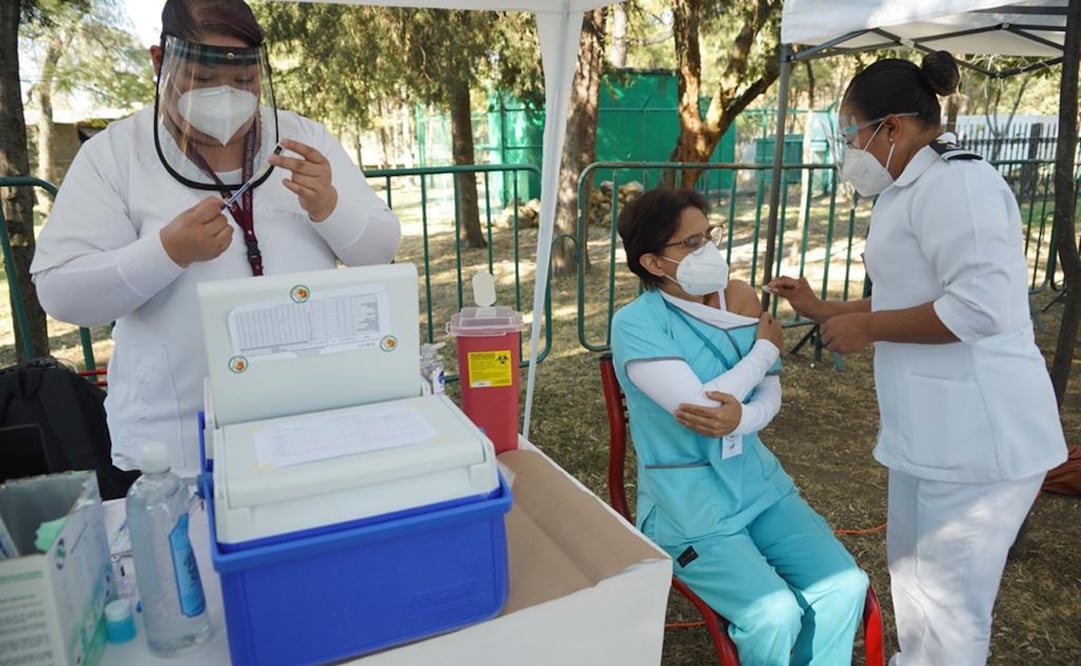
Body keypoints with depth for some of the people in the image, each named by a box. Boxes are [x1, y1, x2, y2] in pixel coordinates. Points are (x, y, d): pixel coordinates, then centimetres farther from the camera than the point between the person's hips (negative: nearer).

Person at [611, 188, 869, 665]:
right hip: (689, 506, -5)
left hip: (756, 482, 6)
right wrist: (765, 348, -10)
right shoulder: (635, 325, -17)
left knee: (844, 586, -6)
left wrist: (741, 417, -22)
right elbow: (700, 403, -24)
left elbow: (771, 394, 2)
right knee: (775, 615, -17)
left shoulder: (738, 299, 2)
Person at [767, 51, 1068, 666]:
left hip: (978, 433, -11)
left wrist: (868, 328, -16)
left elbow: (981, 306, -26)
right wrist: (823, 309, 19)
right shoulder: (916, 189, 16)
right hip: (933, 429, 11)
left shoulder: (955, 182, -17)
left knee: (950, 604, 2)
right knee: (914, 573, 25)